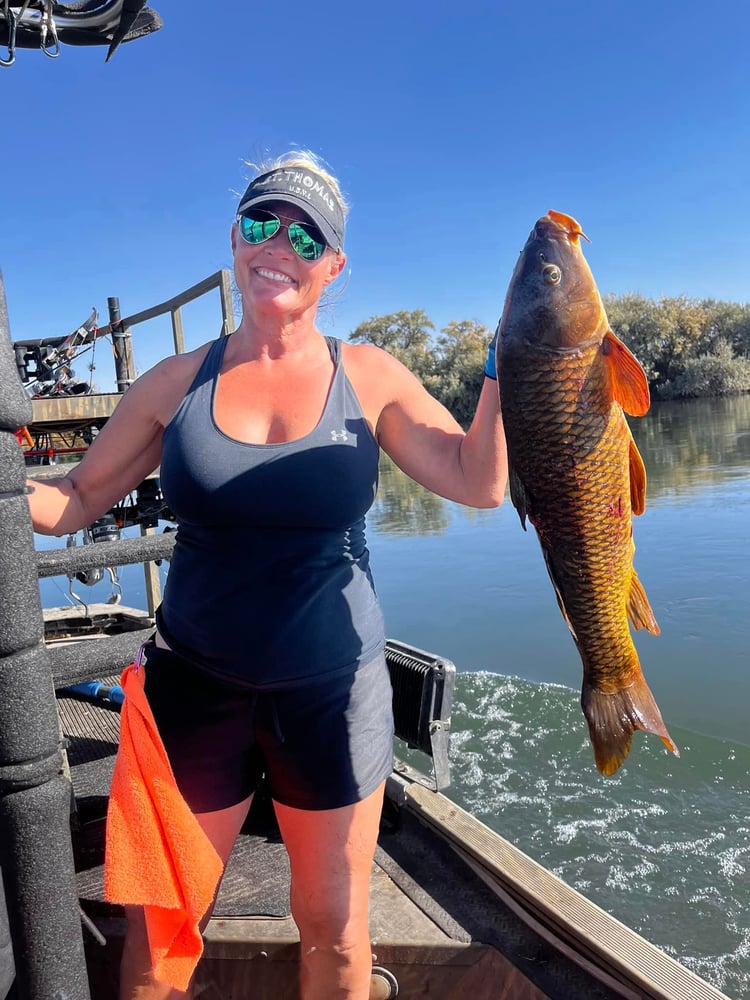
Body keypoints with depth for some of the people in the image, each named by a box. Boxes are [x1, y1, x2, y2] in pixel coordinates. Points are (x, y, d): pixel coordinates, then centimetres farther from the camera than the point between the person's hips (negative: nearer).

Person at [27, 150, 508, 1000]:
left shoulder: (369, 377, -3)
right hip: (196, 689, 1)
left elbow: (477, 482, -7)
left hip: (333, 694, 0)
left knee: (333, 926, 17)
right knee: (159, 927, 13)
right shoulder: (177, 383, 0)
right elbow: (73, 500, 4)